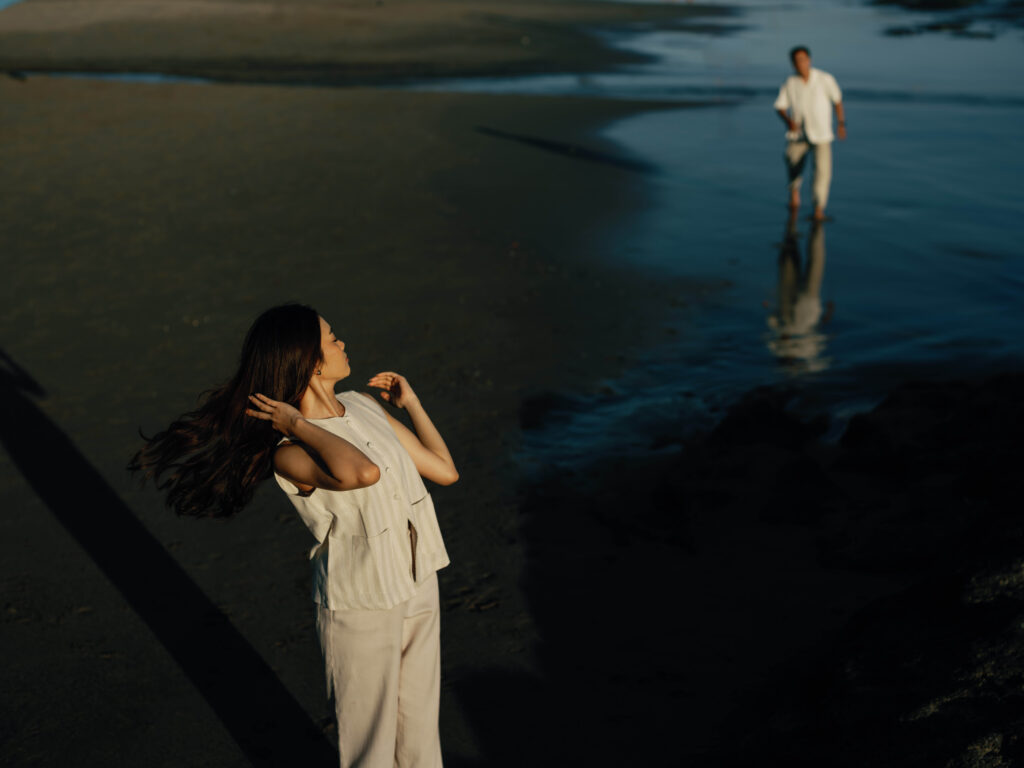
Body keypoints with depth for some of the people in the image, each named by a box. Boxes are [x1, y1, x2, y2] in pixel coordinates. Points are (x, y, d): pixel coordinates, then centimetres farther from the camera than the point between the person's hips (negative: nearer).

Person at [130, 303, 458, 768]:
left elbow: (445, 470, 8)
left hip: (420, 589, 6)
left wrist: (410, 402, 8)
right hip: (359, 609, -6)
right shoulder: (290, 453, -21)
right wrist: (298, 425, -30)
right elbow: (362, 473, -44)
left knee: (419, 727, 22)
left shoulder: (364, 406, 2)